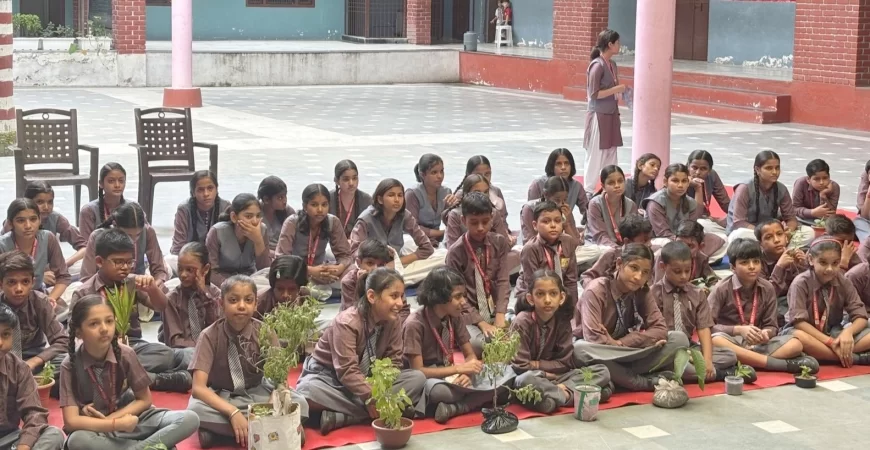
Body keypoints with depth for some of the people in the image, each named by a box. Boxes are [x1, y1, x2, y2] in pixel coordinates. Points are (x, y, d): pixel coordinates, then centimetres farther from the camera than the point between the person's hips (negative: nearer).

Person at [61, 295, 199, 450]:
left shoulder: (125, 354, -10)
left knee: (189, 419, -18)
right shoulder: (70, 366, -15)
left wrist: (110, 418, -14)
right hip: (96, 430, -1)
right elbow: (71, 422, -20)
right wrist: (118, 424, -26)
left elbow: (144, 400, 0)